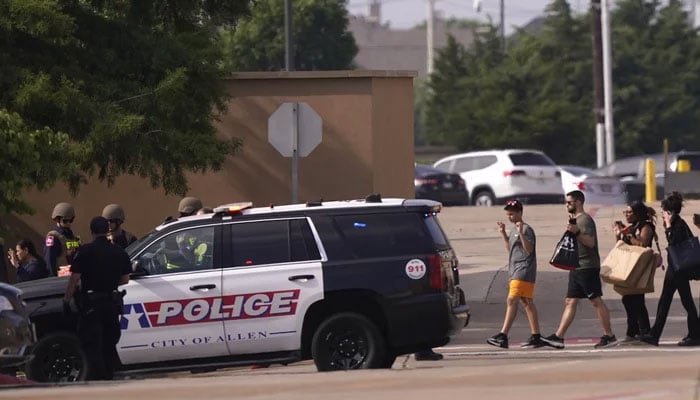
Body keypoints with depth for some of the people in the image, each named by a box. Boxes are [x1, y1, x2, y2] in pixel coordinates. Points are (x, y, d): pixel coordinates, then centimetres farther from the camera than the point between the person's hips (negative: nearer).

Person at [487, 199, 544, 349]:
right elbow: (510, 249, 28)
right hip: (515, 272, 10)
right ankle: (536, 336, 9)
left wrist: (521, 233, -27)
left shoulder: (526, 229, -9)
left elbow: (529, 249, -19)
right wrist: (503, 234, 21)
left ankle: (503, 335, -21)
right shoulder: (514, 231, 20)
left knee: (512, 300, -16)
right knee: (526, 302, 8)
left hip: (523, 271, -10)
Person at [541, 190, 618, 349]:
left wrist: (577, 233, -31)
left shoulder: (585, 220, -11)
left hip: (587, 267, -10)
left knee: (596, 301, -7)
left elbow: (590, 242, -22)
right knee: (570, 302, 5)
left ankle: (609, 336, -4)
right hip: (576, 268, 10)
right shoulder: (576, 219, 20)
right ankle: (558, 337, 3)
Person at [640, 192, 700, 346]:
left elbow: (674, 244, -23)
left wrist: (668, 227, -20)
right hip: (673, 268, 10)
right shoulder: (675, 224, 11)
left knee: (687, 301, -1)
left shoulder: (679, 225, -17)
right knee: (664, 301, 9)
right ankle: (654, 335, 10)